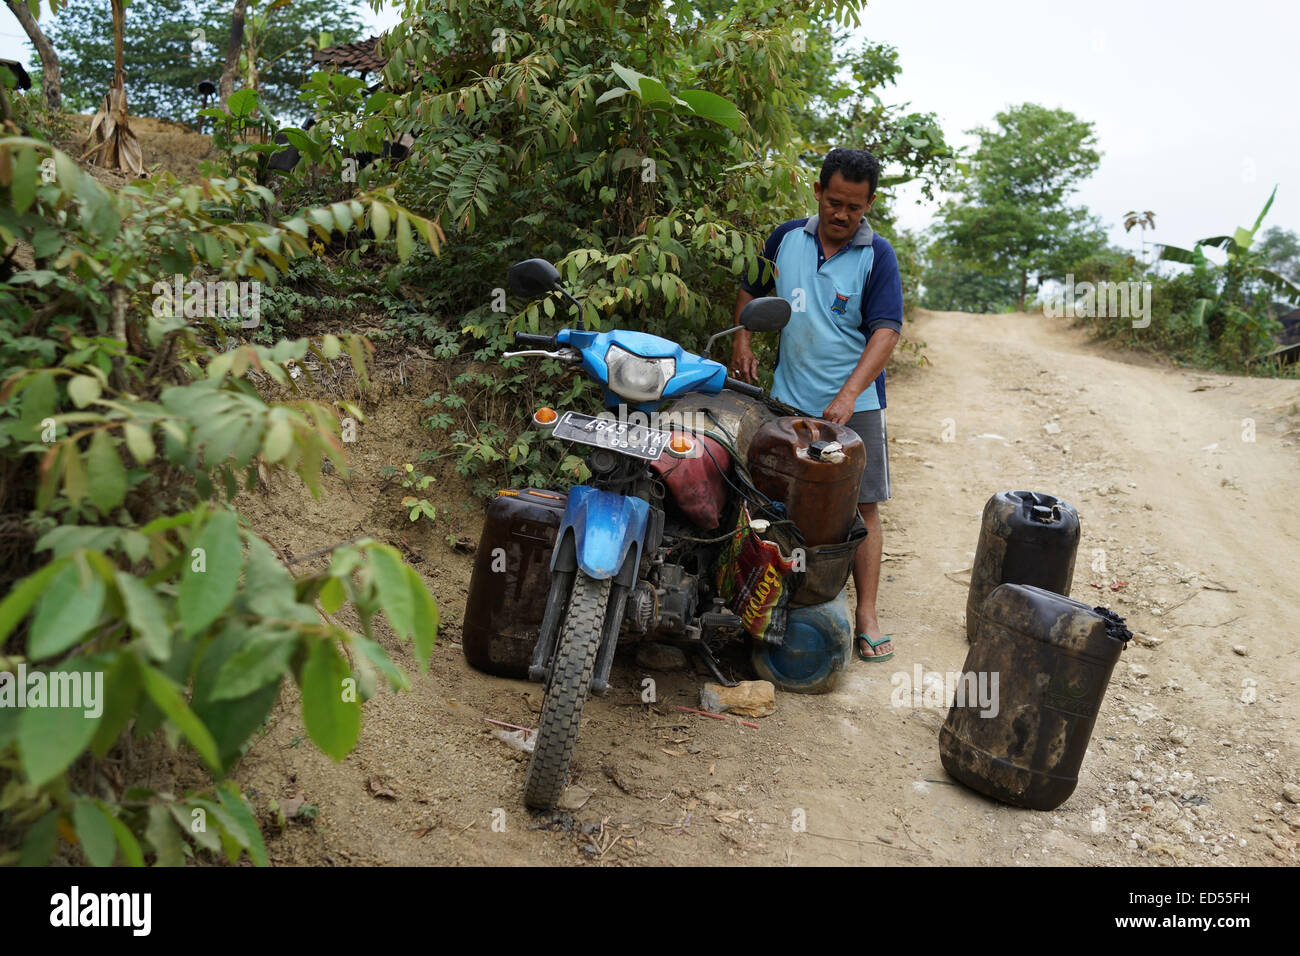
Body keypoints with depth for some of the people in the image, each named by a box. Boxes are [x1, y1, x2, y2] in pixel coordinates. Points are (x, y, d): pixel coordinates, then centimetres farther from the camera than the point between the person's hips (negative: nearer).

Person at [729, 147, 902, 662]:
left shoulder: (877, 256, -5)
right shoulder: (786, 238, 5)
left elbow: (886, 331, -14)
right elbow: (750, 290, 20)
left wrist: (848, 395, -26)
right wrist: (741, 340, 3)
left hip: (855, 405, -2)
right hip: (789, 401, 3)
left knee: (862, 506, -1)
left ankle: (866, 614, 7)